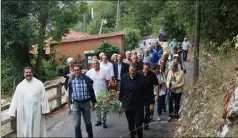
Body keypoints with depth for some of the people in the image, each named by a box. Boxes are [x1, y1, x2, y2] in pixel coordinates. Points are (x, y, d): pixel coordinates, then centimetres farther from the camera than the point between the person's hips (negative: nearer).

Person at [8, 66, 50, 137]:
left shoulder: (39, 84, -2)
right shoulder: (20, 86, 5)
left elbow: (43, 97, -3)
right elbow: (15, 99, 6)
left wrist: (44, 110, -6)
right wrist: (12, 112, 2)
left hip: (36, 112, -2)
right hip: (23, 113, 2)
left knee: (36, 129, 6)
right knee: (25, 130, 7)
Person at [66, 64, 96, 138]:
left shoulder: (87, 79, -8)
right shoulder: (71, 80, -5)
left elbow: (91, 92, 1)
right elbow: (68, 94, 2)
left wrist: (93, 104, 5)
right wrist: (68, 106, 2)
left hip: (86, 103, 0)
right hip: (76, 104, 0)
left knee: (88, 122, 15)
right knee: (77, 124, -1)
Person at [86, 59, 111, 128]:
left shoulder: (104, 71, -4)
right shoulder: (89, 72, -3)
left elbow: (108, 81, -1)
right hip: (94, 93, 2)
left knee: (103, 107, 1)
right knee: (97, 107, 13)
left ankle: (103, 121, 10)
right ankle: (99, 120, 26)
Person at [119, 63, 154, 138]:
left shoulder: (141, 79, -11)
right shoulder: (124, 77, -4)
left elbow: (147, 91, -7)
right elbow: (121, 90, 6)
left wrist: (151, 103, -5)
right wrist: (121, 100, 9)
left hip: (138, 106, -3)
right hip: (127, 105, 3)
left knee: (138, 124, -3)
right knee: (130, 124, 14)